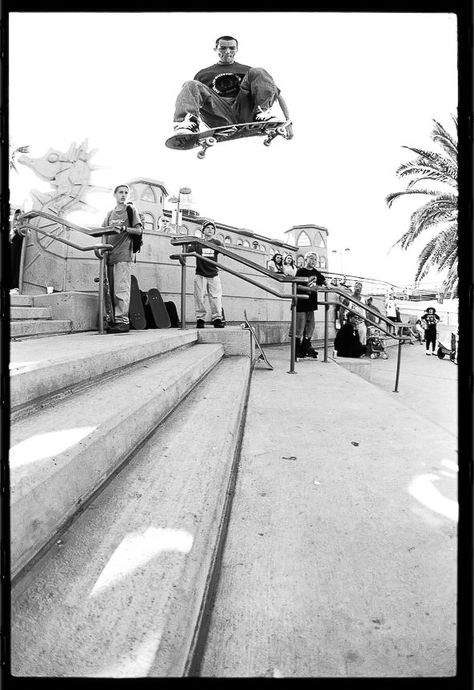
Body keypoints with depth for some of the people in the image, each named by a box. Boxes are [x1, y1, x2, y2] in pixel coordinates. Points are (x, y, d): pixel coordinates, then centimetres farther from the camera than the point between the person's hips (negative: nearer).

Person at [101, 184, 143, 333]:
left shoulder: (131, 210, 8)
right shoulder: (110, 214, 22)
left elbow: (139, 230, 0)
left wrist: (124, 228, -15)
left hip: (123, 255, -6)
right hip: (110, 256, 6)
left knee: (121, 288, -12)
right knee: (111, 290, 4)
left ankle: (123, 320, -11)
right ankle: (114, 321, 8)